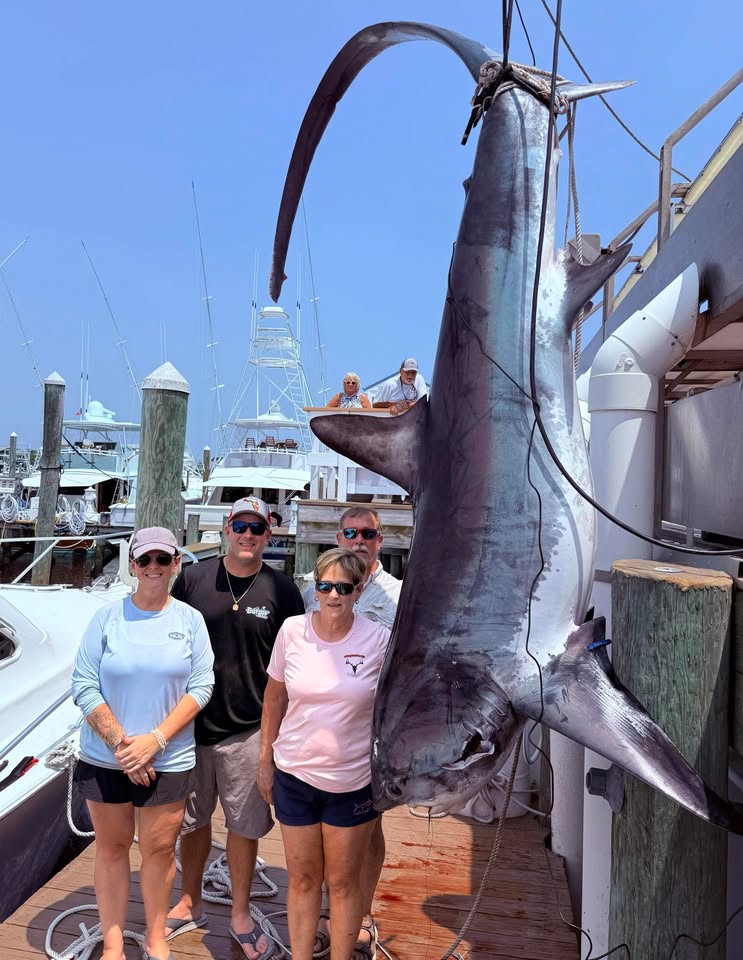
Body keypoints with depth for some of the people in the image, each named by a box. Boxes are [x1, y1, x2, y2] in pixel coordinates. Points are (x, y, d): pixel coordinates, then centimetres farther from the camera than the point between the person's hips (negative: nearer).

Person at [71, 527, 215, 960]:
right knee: (112, 846, 13)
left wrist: (155, 739, -15)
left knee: (160, 848, 10)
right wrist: (120, 743, -13)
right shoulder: (108, 616, -4)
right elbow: (84, 686, -7)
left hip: (170, 760, 0)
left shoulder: (191, 619, -3)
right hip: (105, 758, 0)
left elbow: (202, 686, -6)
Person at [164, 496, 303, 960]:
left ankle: (241, 915, 33)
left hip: (248, 730, -1)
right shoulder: (194, 578, -3)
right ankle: (190, 905, 40)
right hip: (190, 721, 2)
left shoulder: (282, 590, -6)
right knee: (193, 819, 18)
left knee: (244, 826, 11)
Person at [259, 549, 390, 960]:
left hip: (353, 781, -1)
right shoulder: (292, 630, -9)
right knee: (302, 879, 18)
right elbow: (274, 698, 3)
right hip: (294, 775, 2)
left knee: (343, 882, 15)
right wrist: (265, 760, 7)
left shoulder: (379, 639, -14)